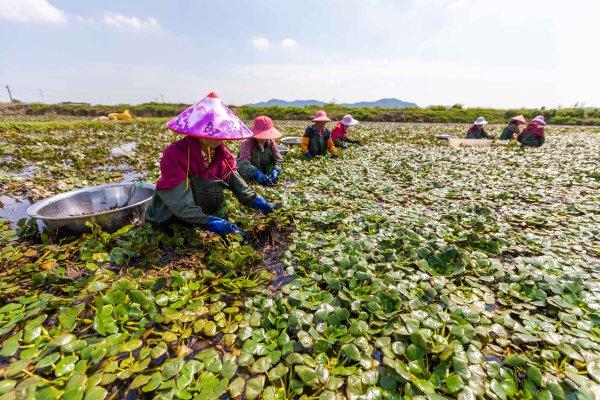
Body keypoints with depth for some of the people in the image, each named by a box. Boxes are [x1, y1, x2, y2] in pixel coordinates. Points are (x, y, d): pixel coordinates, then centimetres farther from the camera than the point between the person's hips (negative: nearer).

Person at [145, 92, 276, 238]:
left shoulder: (222, 154, -1)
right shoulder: (174, 154, -18)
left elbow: (237, 183, -2)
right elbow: (178, 203, -26)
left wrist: (255, 200, -20)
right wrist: (208, 221, -36)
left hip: (212, 216, 4)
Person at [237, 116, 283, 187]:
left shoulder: (270, 142, -3)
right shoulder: (248, 143, -17)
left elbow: (278, 159, -9)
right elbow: (243, 162, -34)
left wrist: (275, 171, -31)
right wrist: (257, 174, -50)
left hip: (265, 173, 3)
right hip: (250, 177, -3)